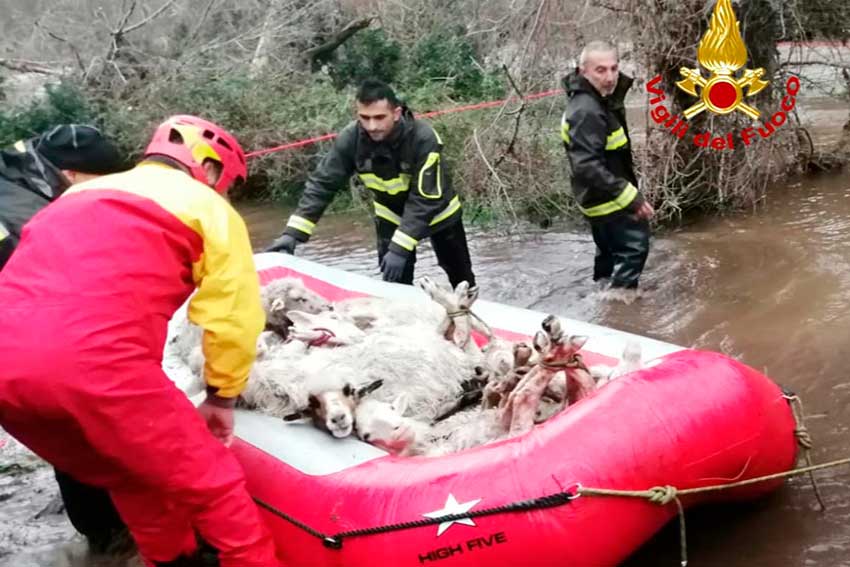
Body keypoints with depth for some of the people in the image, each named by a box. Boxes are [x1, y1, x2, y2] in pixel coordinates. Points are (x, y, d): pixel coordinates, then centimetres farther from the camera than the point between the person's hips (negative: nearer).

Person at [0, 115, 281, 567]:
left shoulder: (79, 197, 33)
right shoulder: (207, 206, 14)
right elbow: (234, 317, 8)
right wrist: (222, 396, 21)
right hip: (94, 365, -7)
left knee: (136, 479, 28)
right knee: (211, 486, 8)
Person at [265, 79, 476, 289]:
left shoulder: (424, 138, -37)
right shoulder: (351, 138, -27)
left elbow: (424, 200, -35)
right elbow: (322, 183, -24)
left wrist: (399, 247, -42)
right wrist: (293, 232, -34)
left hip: (436, 211, -2)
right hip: (391, 214, 2)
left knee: (461, 277, 16)